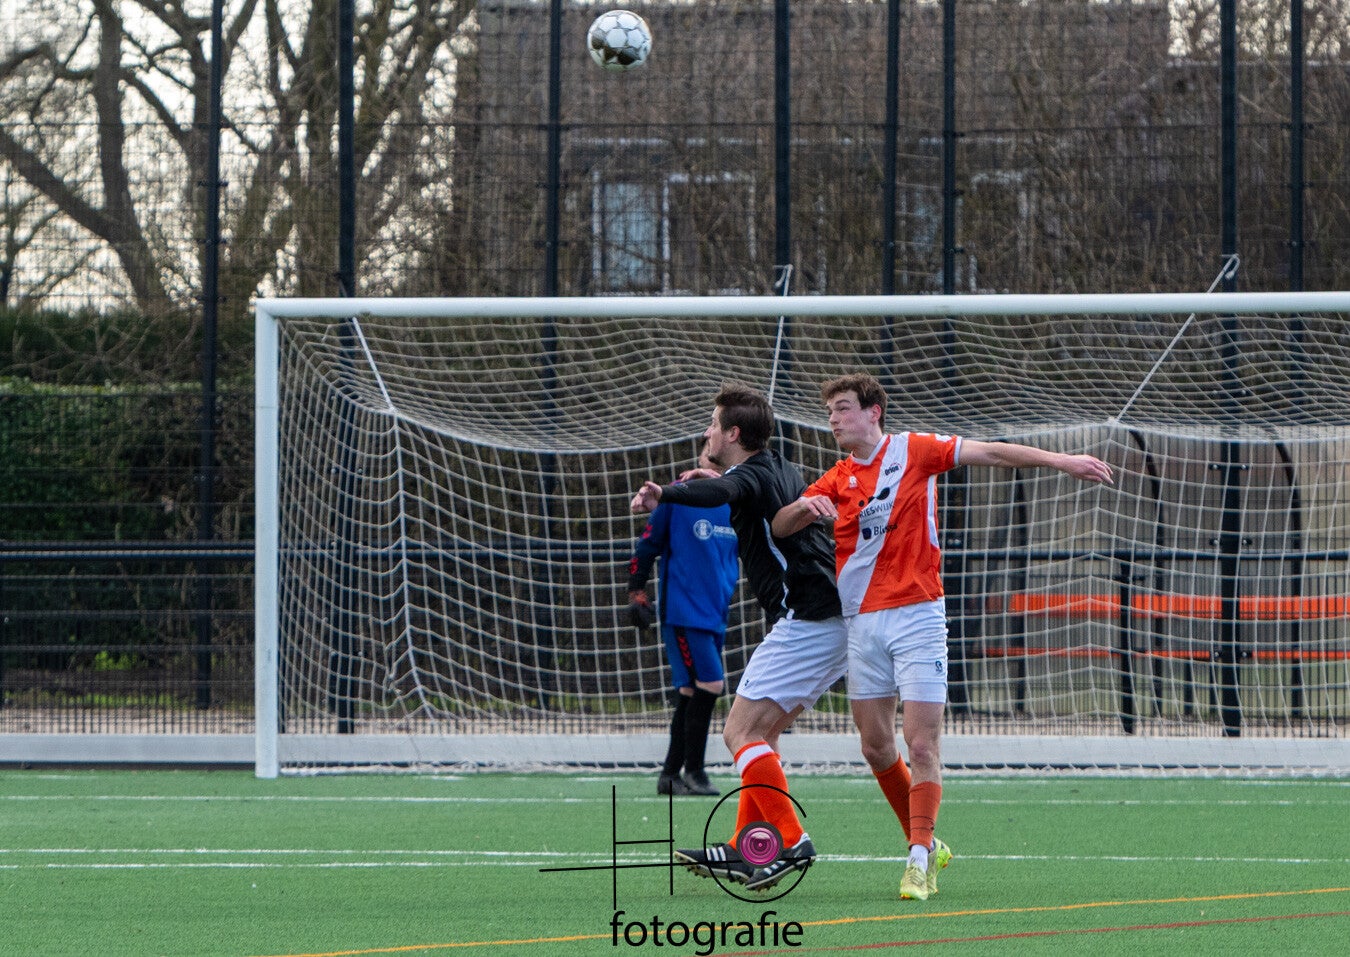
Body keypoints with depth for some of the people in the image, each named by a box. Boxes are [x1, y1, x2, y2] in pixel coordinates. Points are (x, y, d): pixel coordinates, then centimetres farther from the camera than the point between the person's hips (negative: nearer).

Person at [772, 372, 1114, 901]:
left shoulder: (913, 451, 1)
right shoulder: (836, 480, 13)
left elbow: (991, 453, -2)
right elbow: (780, 526, 6)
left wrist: (1061, 460, -10)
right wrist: (805, 506, -16)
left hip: (917, 615, -5)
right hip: (863, 621, 5)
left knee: (921, 744, -11)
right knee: (876, 747, 6)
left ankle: (919, 857, -11)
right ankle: (924, 842, 21)